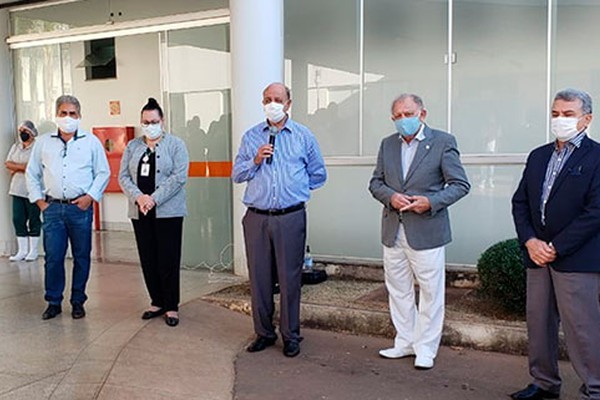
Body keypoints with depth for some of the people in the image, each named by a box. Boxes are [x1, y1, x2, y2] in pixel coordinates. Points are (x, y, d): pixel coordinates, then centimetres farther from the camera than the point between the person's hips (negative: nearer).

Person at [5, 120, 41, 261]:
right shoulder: (16, 146, 16)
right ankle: (22, 251, 14)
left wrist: (16, 167, -6)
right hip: (17, 189, 7)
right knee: (18, 219, 6)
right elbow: (8, 164, 8)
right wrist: (23, 166, -8)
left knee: (34, 220, 1)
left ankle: (33, 251, 10)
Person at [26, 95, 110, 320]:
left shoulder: (91, 142, 6)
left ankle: (78, 302, 16)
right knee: (53, 257, 0)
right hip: (52, 208, 1)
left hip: (81, 208, -1)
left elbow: (103, 172, 6)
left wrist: (90, 196, -5)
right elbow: (32, 173, 15)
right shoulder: (43, 142, 11)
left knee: (81, 257, 4)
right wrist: (39, 200, 5)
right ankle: (53, 302, 13)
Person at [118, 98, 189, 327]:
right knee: (148, 260, 8)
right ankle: (157, 302, 22)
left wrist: (154, 198, -16)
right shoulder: (132, 146, 13)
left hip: (168, 212, -4)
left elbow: (179, 177, -9)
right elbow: (123, 177, 7)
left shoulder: (176, 145, 1)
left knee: (168, 261, -1)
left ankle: (171, 306, 10)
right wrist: (138, 197, -11)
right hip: (140, 213, 4)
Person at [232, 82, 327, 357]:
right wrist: (255, 161, -6)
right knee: (259, 277, 7)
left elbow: (318, 174, 16)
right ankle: (264, 333, 22)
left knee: (290, 278, 2)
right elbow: (236, 174, 10)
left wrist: (296, 191, 12)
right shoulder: (251, 136, 11)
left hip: (291, 218, -2)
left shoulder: (304, 136, 7)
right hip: (256, 218, 2)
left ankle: (291, 336, 15)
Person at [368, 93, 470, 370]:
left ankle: (426, 349, 18)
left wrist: (431, 202, -19)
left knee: (430, 292, 4)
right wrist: (390, 197, -9)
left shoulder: (443, 142, -5)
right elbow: (375, 183, 12)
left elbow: (460, 184, -6)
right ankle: (405, 342, 29)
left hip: (426, 231, -5)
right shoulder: (387, 144, 10)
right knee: (398, 290, 14)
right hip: (393, 231, 5)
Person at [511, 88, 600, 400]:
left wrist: (556, 247, -14)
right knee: (538, 323, 13)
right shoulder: (538, 156, 14)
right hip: (537, 255, 7)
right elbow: (520, 202, 11)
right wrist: (530, 241, -4)